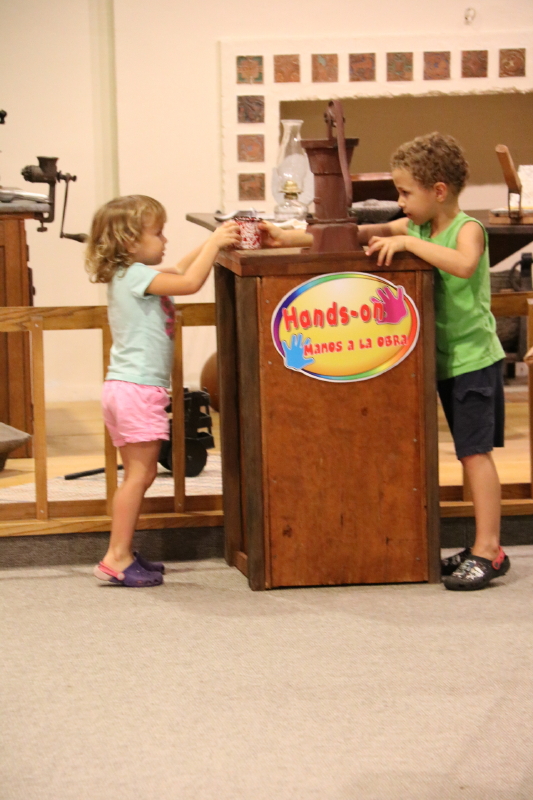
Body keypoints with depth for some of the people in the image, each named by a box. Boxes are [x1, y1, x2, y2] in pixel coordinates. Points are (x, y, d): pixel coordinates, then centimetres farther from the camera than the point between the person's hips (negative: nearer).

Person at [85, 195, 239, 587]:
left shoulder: (131, 275, 16)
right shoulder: (136, 276, -13)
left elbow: (180, 270, 30)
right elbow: (189, 282, -22)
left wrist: (212, 243, 21)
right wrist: (214, 244, -11)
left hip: (128, 388, 10)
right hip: (137, 389, -10)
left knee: (139, 474, 13)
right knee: (140, 473, -8)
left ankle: (122, 554, 17)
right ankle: (117, 558, -7)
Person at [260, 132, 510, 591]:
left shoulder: (468, 229, -14)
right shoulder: (415, 228, 9)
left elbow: (464, 263, -36)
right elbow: (357, 235, 8)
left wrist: (406, 242, -31)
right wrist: (292, 238, 2)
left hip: (474, 360, -8)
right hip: (447, 362, 8)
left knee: (475, 451, -9)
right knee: (471, 453, 11)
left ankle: (488, 551, -7)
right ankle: (486, 547, 17)